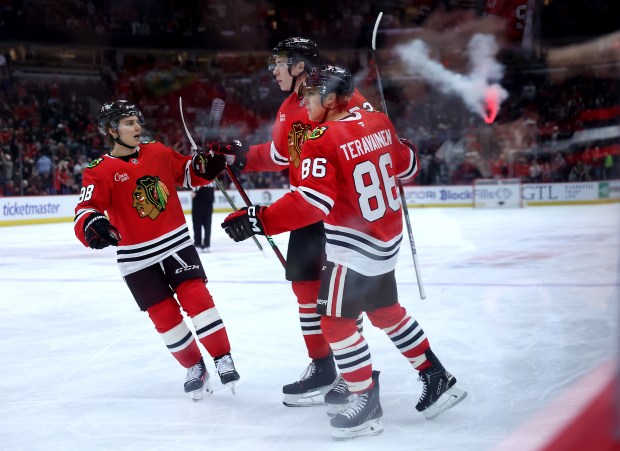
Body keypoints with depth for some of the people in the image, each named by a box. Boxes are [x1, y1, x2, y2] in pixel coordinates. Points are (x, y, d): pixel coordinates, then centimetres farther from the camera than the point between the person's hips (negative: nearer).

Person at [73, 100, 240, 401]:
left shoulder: (158, 152, 1)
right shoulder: (100, 172, -12)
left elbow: (187, 172, 15)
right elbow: (85, 209, -22)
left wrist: (204, 165, -7)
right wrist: (92, 225, -45)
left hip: (176, 243, 2)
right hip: (137, 258, -2)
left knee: (197, 299, -9)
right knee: (165, 316, 1)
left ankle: (223, 360, 2)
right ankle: (194, 367, 21)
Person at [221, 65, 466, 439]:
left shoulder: (322, 141, -20)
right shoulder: (378, 122, 2)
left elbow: (311, 203, -28)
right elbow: (406, 166, 15)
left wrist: (259, 220, -29)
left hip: (353, 246, -9)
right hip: (386, 237, 9)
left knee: (337, 322, 3)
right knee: (386, 311, 22)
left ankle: (367, 402, 8)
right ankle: (438, 380, 29)